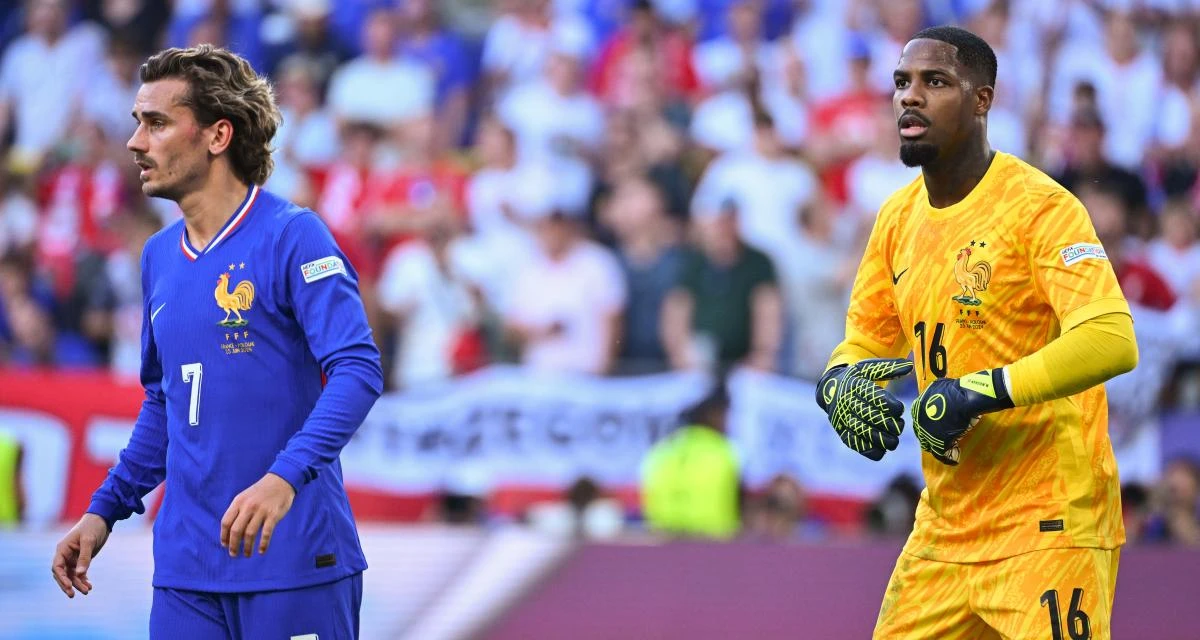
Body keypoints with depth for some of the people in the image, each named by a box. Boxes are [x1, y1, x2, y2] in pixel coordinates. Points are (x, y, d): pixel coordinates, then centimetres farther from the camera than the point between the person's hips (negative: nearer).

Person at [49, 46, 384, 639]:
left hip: (294, 563, -6)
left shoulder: (292, 236, -9)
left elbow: (358, 369, -19)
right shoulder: (159, 256, 13)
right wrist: (104, 511, 14)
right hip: (186, 569, 6)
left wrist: (285, 478, -32)